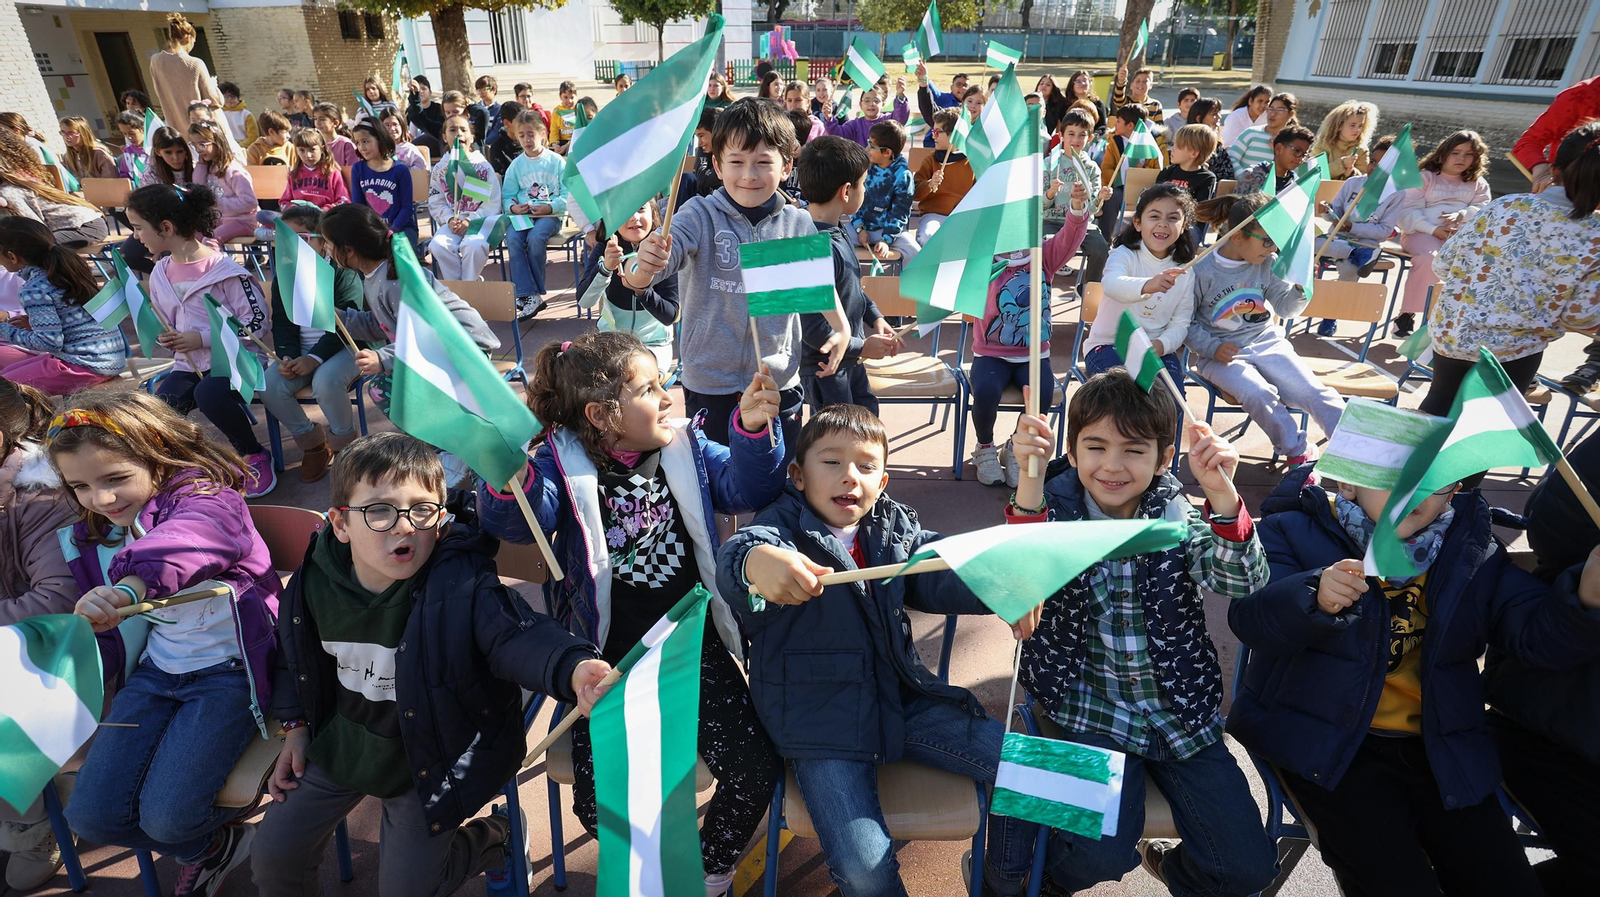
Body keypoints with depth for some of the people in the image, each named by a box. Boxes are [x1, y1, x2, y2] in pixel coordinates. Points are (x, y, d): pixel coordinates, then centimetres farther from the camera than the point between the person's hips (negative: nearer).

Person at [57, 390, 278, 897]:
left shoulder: (203, 496, -18)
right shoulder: (94, 536, 8)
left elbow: (194, 538, -46)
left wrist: (129, 587, -64)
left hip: (227, 669, -8)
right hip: (158, 669, 8)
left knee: (165, 817, -15)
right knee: (90, 815, 2)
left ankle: (224, 839, 22)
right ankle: (207, 851, 28)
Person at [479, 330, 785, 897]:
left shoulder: (686, 446, 3)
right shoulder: (564, 464, -6)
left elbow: (745, 490, -4)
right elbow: (517, 524, -20)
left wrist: (753, 430, -21)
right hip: (610, 658, -1)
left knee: (753, 774, -8)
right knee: (600, 804, -8)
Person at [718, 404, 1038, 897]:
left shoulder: (894, 526, 7)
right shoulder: (784, 525, -9)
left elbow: (942, 572, -3)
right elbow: (737, 551, -30)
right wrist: (756, 560, -56)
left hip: (904, 699, 5)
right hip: (824, 725, -5)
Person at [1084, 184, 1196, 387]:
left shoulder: (1185, 271, 4)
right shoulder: (1125, 254, -10)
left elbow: (1180, 323, 1)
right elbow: (1111, 284, -34)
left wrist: (1161, 344, -22)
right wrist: (1146, 285, -56)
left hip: (1156, 349, 3)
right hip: (1108, 346, -3)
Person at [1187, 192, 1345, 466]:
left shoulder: (1267, 264, 2)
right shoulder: (1201, 271, -11)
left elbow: (1285, 309, 11)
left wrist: (1301, 288, -10)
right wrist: (1213, 348, -20)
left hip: (1265, 341, 4)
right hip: (1221, 352, -4)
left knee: (1313, 391, -16)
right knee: (1259, 394, -31)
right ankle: (1299, 454, -13)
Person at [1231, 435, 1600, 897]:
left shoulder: (1472, 548, 11)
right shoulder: (1294, 529, -5)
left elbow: (1539, 633, 0)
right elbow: (1249, 616, -20)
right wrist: (1314, 596, -40)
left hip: (1438, 748, 6)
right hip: (1325, 739, -5)